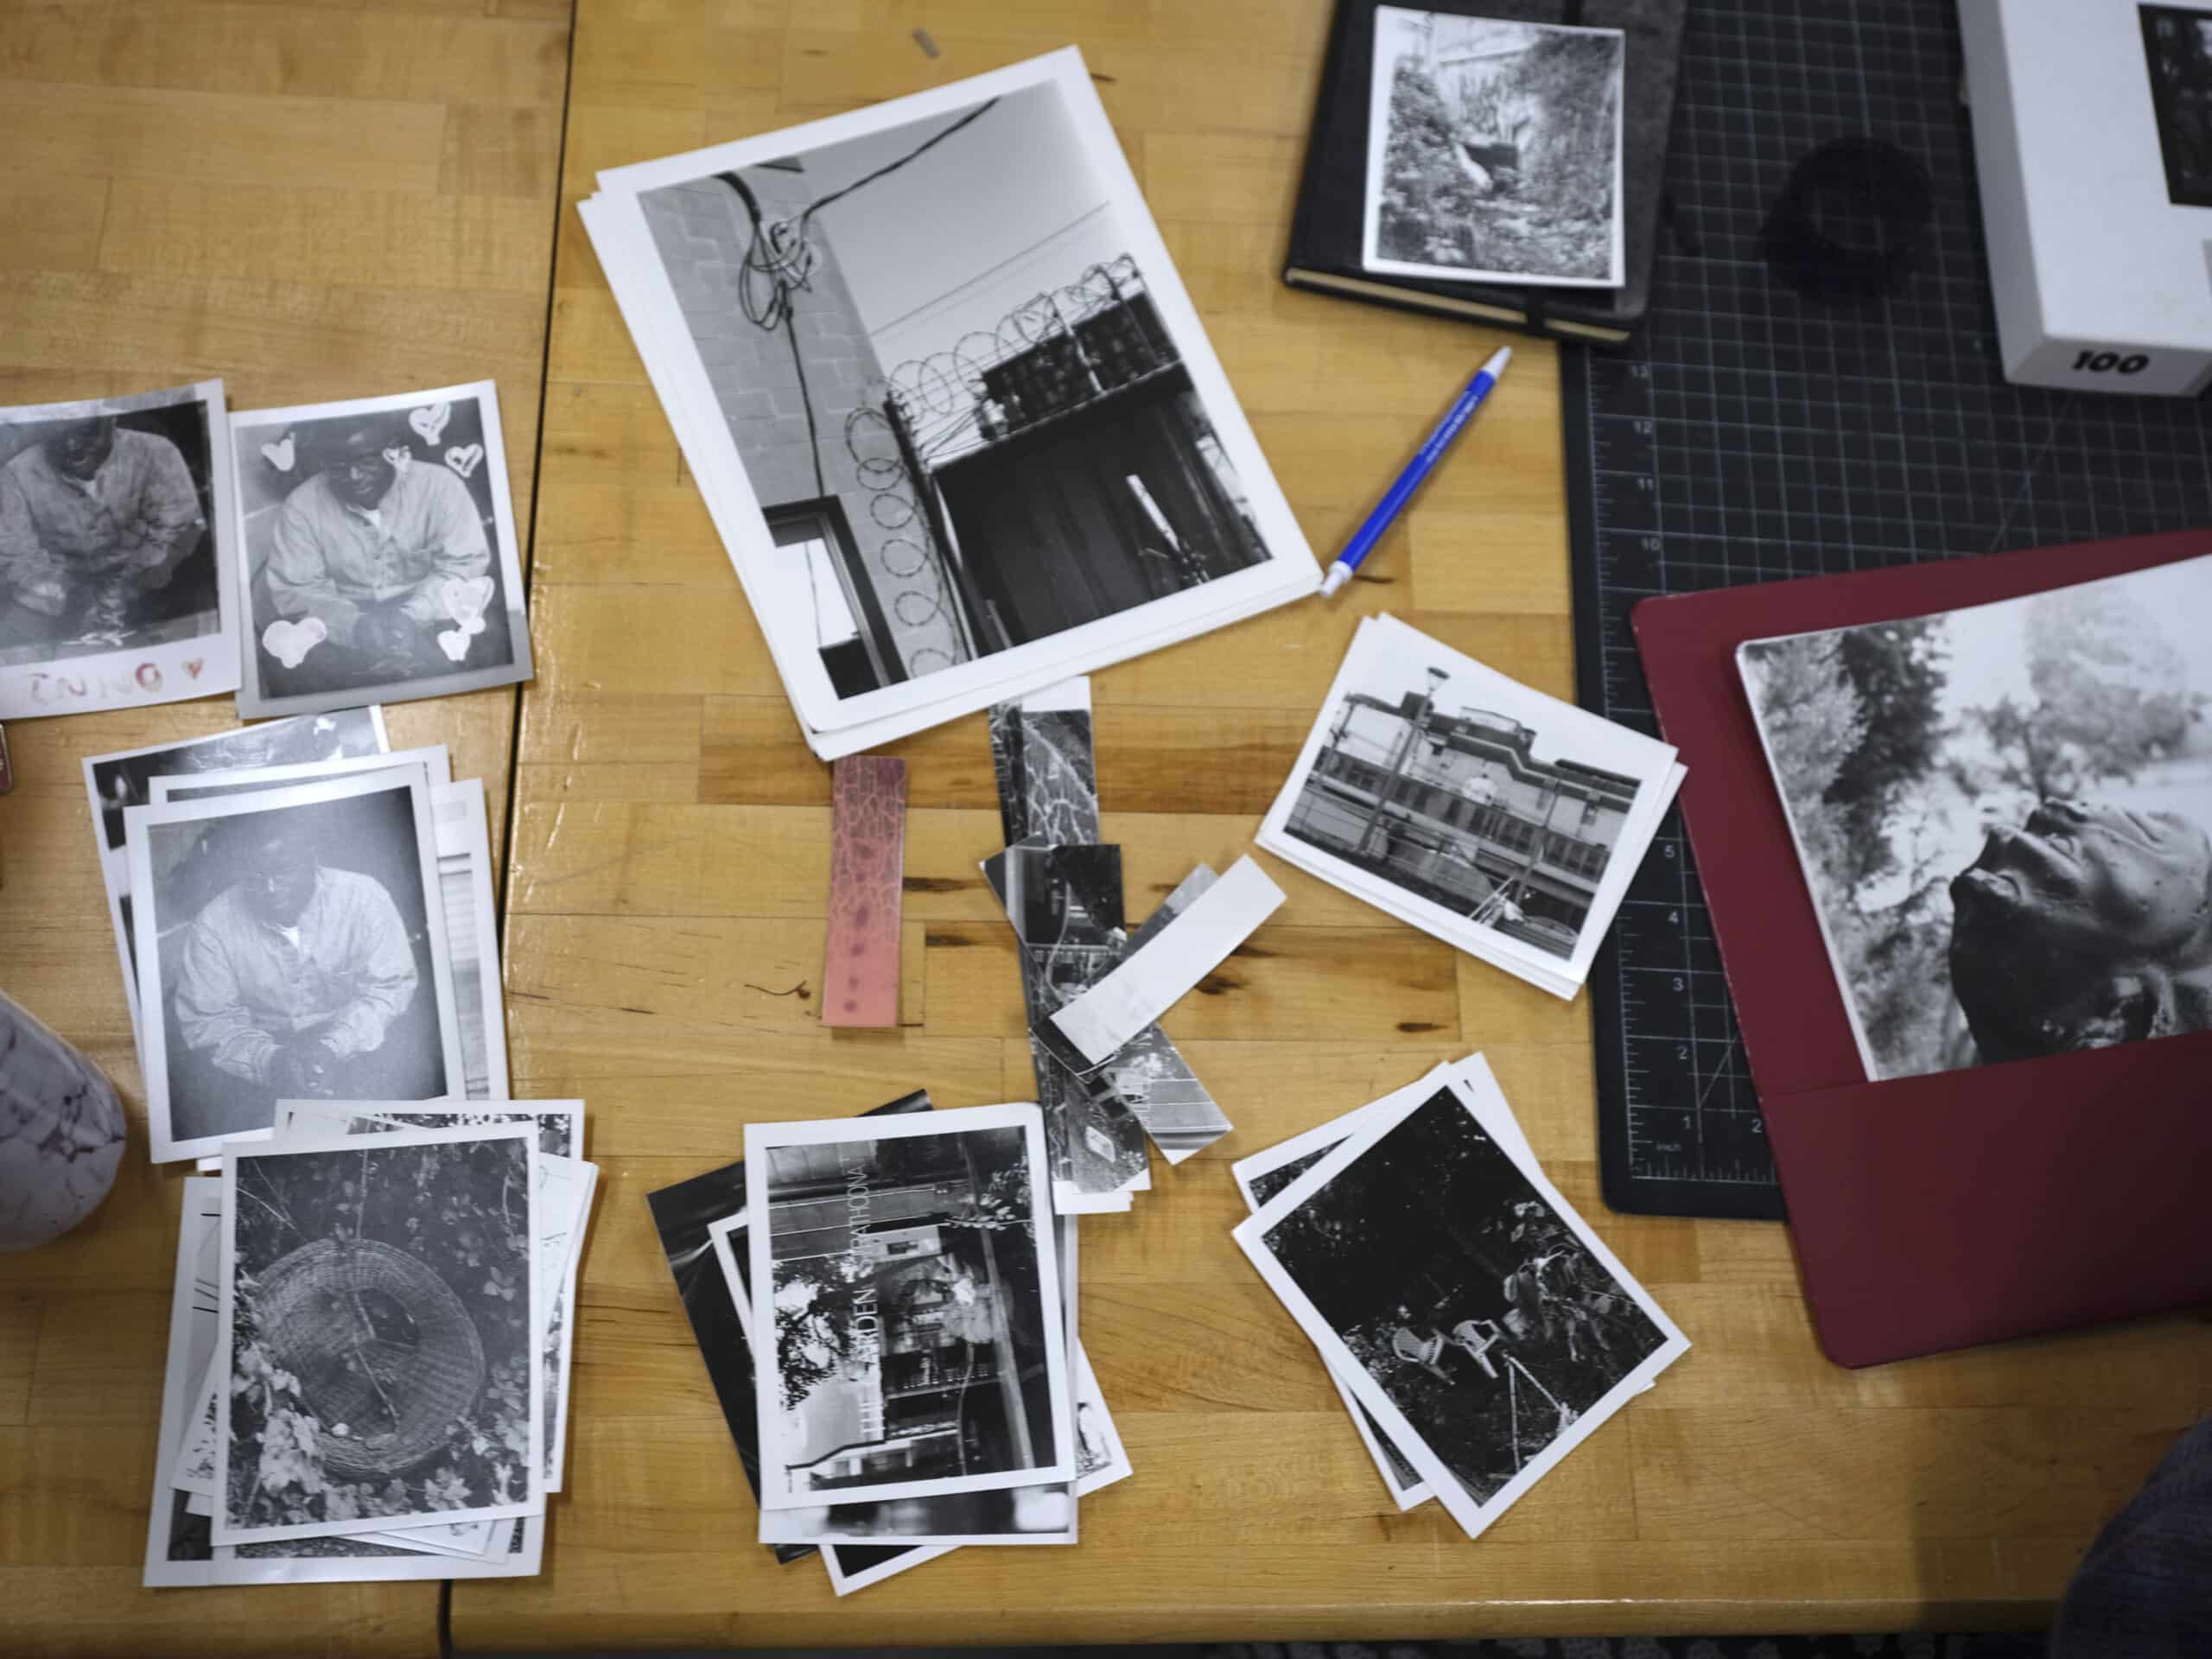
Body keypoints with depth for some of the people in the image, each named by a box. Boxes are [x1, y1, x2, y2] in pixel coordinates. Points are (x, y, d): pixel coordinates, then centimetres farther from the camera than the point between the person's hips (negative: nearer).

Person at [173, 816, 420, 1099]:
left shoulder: (363, 896, -13)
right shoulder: (213, 925, -11)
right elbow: (205, 1020, -9)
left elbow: (389, 987, -12)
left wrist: (333, 1048, -27)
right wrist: (269, 1060, -28)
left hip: (351, 1047, 0)